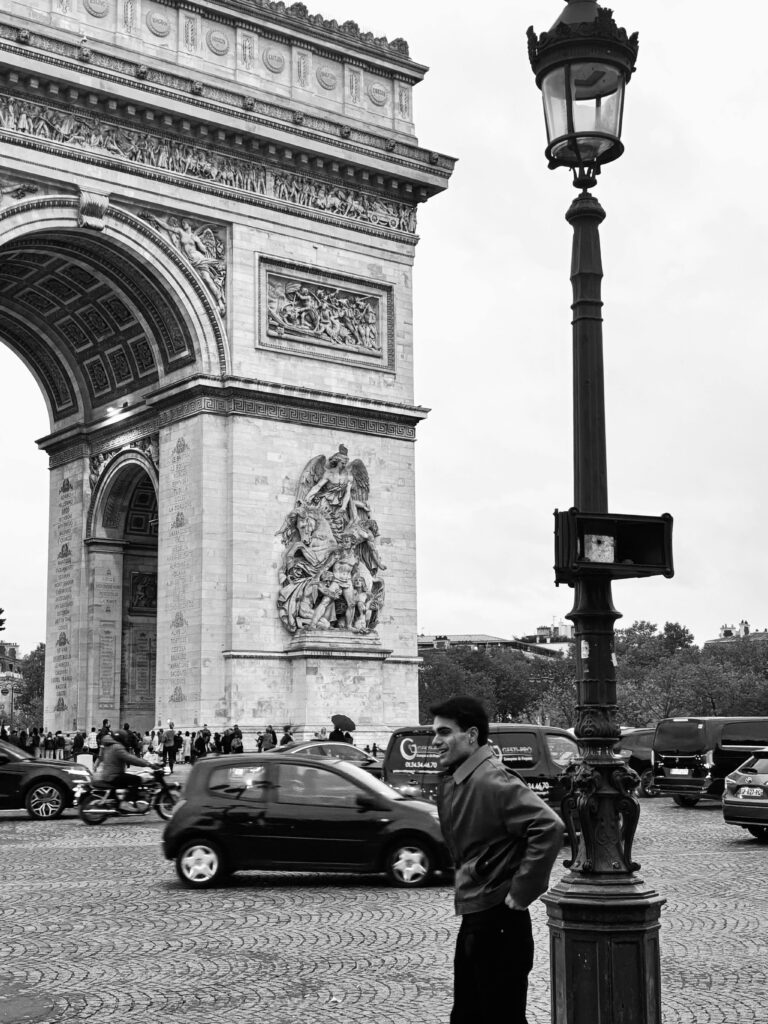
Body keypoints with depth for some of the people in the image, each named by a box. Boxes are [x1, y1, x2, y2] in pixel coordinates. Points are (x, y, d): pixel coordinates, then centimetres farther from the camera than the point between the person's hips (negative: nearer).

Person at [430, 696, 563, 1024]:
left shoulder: (492, 781, -20)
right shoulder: (452, 781, 9)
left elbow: (549, 827, -29)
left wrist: (521, 893, -23)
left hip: (499, 923, -9)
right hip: (473, 920, 9)